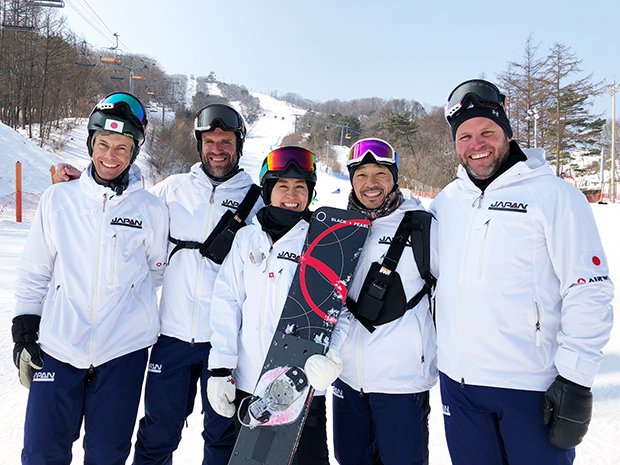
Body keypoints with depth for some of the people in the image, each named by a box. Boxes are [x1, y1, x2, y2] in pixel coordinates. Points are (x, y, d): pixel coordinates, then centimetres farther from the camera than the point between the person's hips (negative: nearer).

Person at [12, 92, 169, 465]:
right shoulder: (58, 200, 3)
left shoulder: (151, 209, -2)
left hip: (123, 352, -1)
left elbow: (159, 270, 11)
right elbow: (35, 270, 9)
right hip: (58, 347, 1)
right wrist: (25, 328, 7)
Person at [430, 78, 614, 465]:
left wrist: (576, 381, -13)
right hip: (457, 381, 5)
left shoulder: (553, 195, -9)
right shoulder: (446, 201, 7)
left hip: (532, 388, -4)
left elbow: (591, 293, -11)